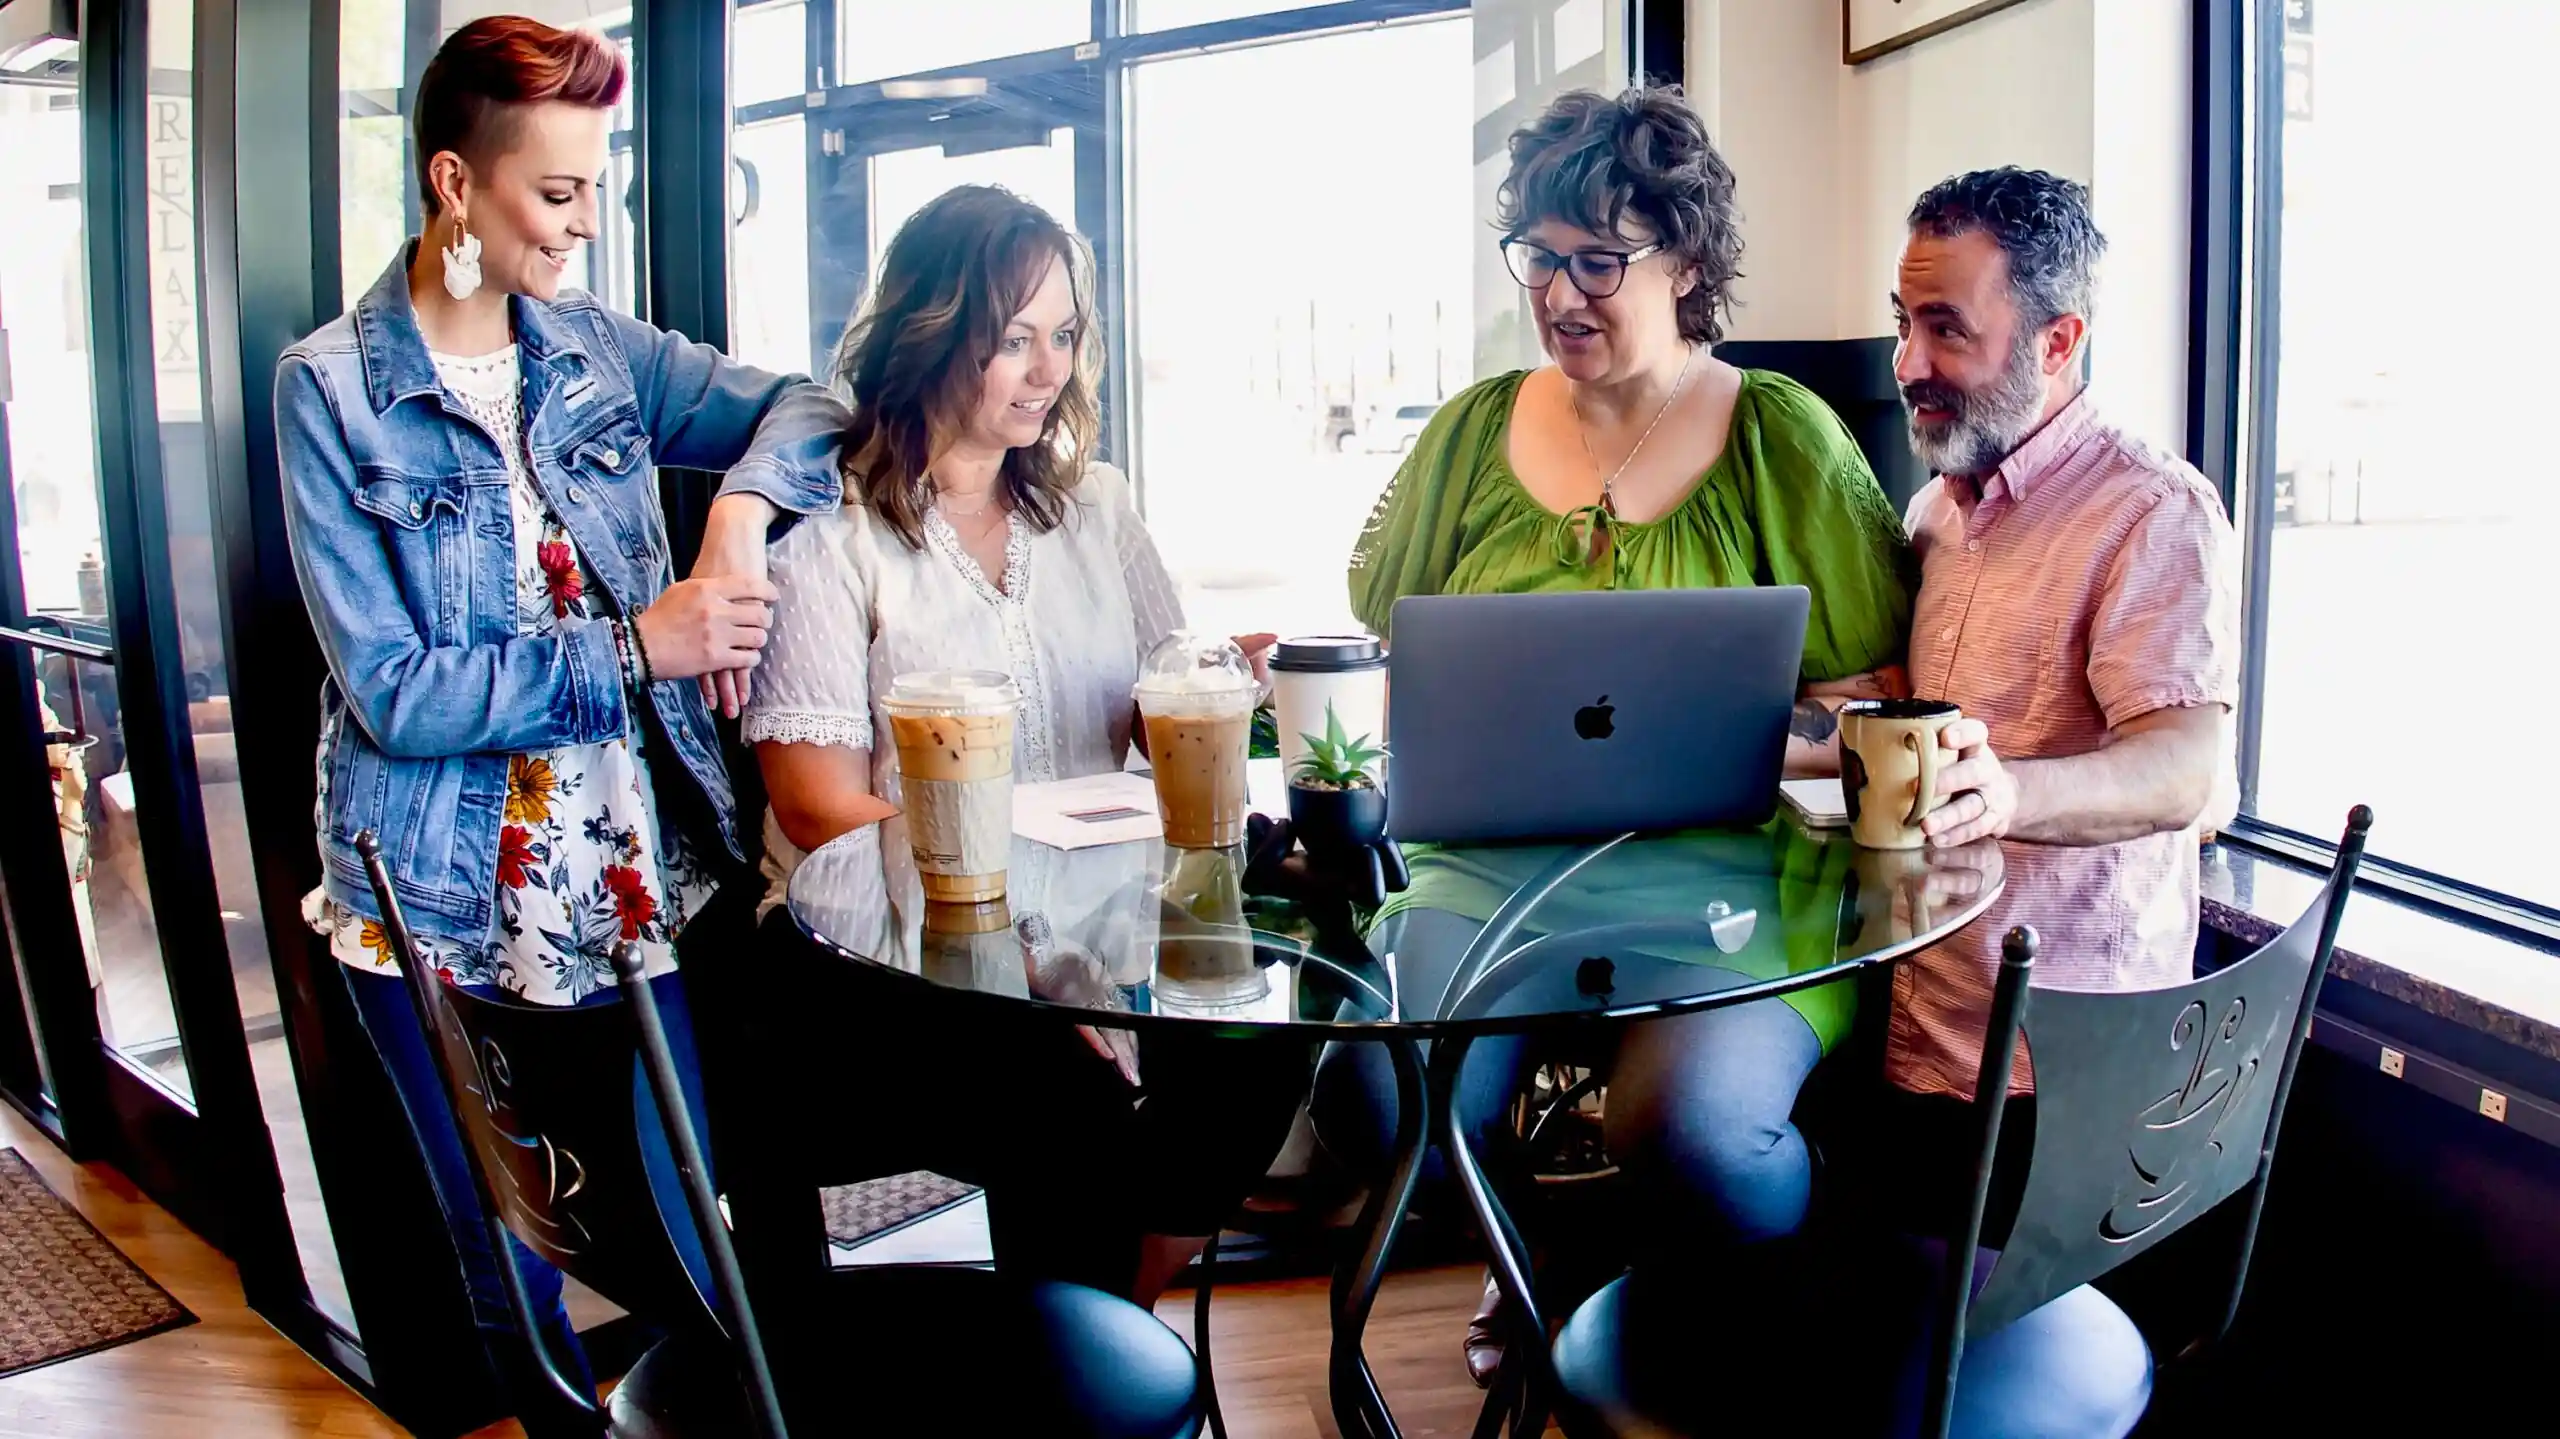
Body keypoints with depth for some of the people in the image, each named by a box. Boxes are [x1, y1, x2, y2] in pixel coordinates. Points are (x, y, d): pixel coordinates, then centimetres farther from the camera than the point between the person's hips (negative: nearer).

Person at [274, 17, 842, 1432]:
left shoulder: (595, 349, 4)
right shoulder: (332, 387, -9)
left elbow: (802, 404, 6)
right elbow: (395, 691, -15)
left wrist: (742, 506, -14)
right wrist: (636, 647, -19)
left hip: (637, 876, 4)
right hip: (449, 906, -3)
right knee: (514, 1279, 13)